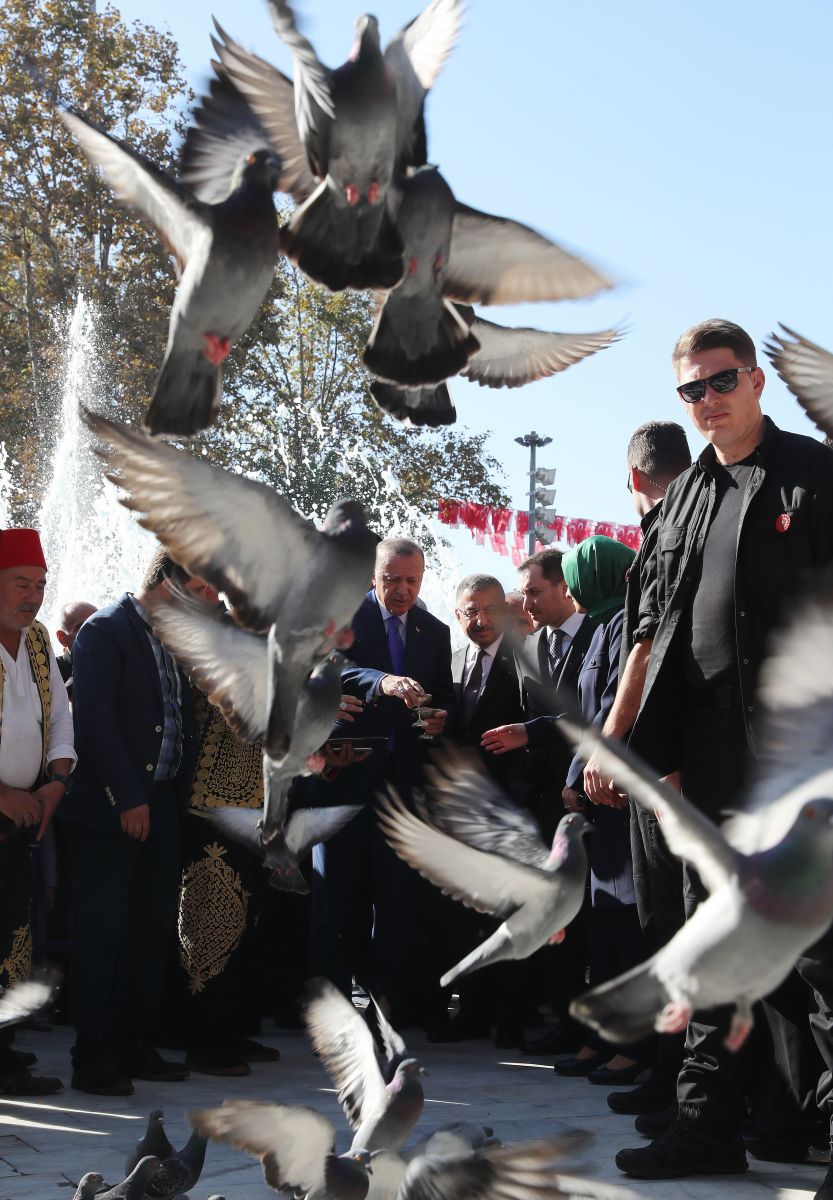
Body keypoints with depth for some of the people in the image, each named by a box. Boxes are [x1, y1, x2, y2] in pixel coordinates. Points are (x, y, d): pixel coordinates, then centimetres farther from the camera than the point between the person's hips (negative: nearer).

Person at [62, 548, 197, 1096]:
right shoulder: (105, 631, -9)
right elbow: (95, 719, -16)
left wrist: (181, 794, 5)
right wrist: (128, 799, -18)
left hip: (160, 804, 8)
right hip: (112, 808, -8)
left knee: (154, 928, 11)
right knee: (103, 933, -3)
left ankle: (136, 1046, 20)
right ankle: (93, 1057, 4)